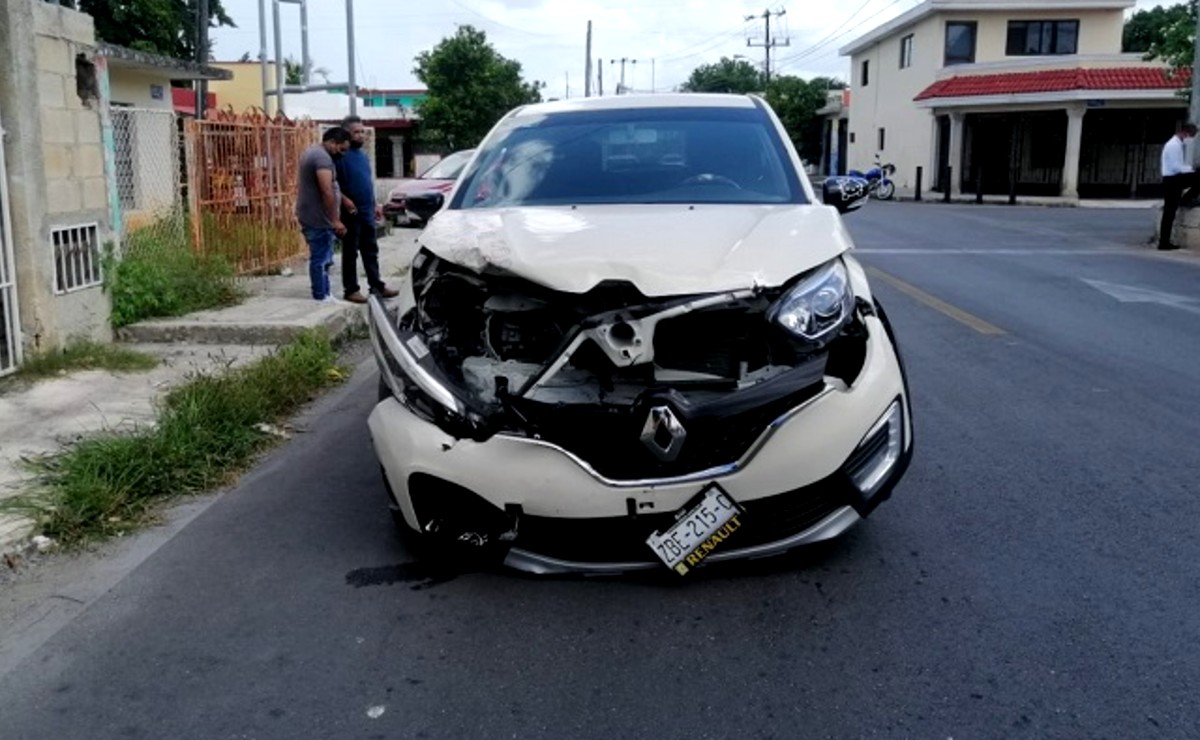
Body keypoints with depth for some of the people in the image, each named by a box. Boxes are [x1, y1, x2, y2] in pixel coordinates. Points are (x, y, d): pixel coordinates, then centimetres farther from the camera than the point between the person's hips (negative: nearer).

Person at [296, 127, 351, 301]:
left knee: (322, 258, 15)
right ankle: (321, 298, 0)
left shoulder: (312, 152, 17)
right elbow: (327, 192, -25)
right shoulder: (322, 157, -18)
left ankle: (324, 295, 21)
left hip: (311, 216, 11)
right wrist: (335, 220, -23)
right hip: (318, 218, -11)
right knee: (320, 259, -5)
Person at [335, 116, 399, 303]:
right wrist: (344, 200, -27)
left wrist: (374, 205, 20)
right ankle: (351, 290, 6)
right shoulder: (341, 156, -12)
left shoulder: (364, 155, 14)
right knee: (350, 253, 0)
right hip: (351, 213, -8)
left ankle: (377, 286, 19)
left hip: (367, 212, 8)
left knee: (371, 251, 12)